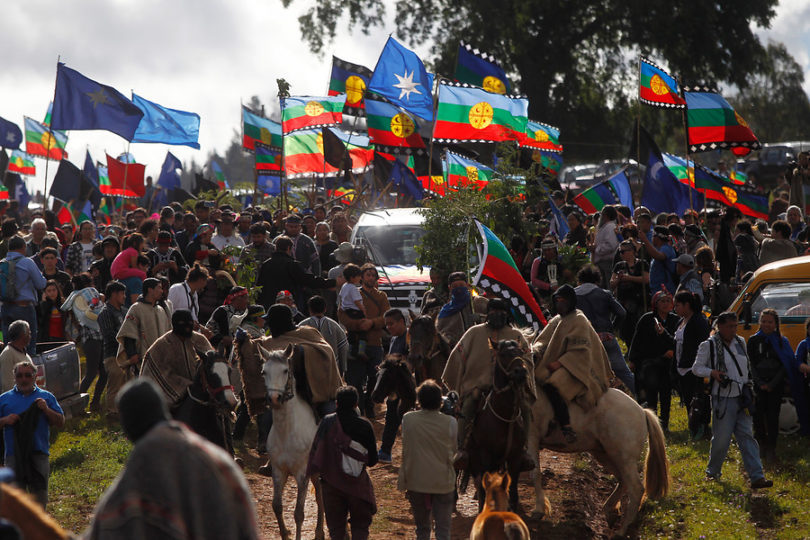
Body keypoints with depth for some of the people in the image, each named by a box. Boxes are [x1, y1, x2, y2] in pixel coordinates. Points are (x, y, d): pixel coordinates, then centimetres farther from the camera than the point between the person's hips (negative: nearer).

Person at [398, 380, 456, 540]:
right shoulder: (450, 423, -13)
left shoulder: (408, 420, -10)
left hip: (416, 483, 2)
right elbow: (453, 450, 1)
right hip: (443, 483, -2)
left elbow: (406, 450, 1)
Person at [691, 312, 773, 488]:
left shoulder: (740, 343, 14)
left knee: (747, 437, -3)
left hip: (741, 399, 5)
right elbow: (696, 368, -1)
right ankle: (713, 471, 20)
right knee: (721, 438, -3)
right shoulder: (709, 346, -3)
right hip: (723, 399, -5)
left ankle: (757, 477, -10)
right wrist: (712, 372, -18)